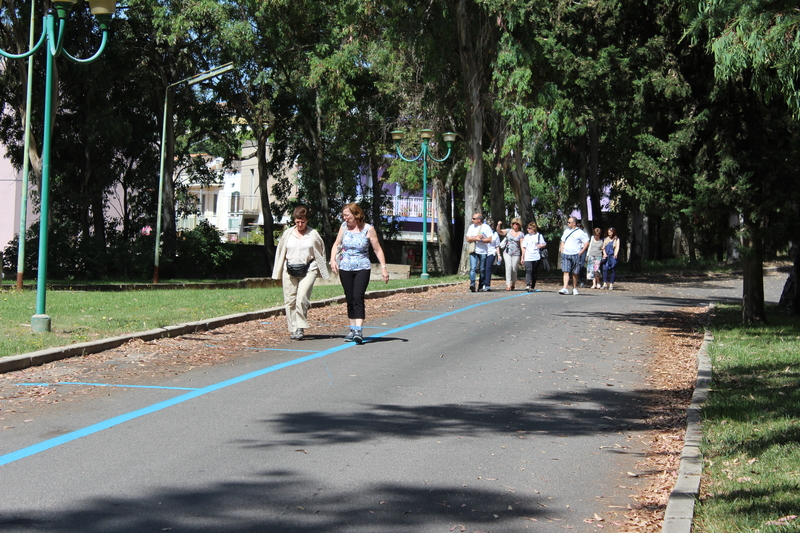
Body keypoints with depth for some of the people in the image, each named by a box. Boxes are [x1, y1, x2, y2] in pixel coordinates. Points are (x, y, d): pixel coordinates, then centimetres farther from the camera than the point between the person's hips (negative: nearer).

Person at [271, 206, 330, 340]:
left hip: (308, 270, -3)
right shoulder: (288, 233, 9)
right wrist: (278, 273, 13)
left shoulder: (313, 234, 3)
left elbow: (320, 254, 11)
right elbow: (280, 253, 14)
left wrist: (323, 272, 10)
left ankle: (300, 328, -9)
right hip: (290, 271, 3)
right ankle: (293, 329, 9)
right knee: (290, 300, 1)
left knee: (301, 299, -16)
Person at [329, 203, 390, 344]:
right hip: (345, 268, 4)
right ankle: (352, 329, 17)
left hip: (362, 268, -4)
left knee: (358, 297, -18)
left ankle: (359, 330, -24)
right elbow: (336, 244, 12)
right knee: (349, 299, 8)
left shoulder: (368, 229, -6)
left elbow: (377, 249, -1)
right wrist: (333, 260, -4)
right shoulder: (344, 226, 5)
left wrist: (383, 267, -5)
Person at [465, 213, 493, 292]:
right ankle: (472, 284, -25)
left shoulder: (486, 227, 1)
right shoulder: (471, 227, 13)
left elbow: (489, 239, -6)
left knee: (482, 270, 3)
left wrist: (480, 239, -13)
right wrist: (477, 237, -9)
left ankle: (481, 286, 12)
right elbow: (468, 239, 5)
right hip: (473, 251, 2)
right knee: (473, 268, -14)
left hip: (483, 251, -2)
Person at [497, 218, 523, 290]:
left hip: (516, 254, 0)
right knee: (509, 267, -16)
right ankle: (508, 284, -20)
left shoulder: (520, 234, 4)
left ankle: (513, 284, 19)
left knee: (514, 269, 1)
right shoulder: (508, 231, 10)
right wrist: (499, 225, -21)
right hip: (507, 252, 0)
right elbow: (499, 231, 0)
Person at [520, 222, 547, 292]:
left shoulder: (539, 235, 6)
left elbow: (544, 244, 12)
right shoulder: (527, 237, 11)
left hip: (536, 257, 0)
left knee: (534, 272, 6)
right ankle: (527, 285, -30)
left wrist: (540, 245, -11)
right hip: (528, 257, 0)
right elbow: (524, 247, 14)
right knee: (528, 271, -17)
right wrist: (522, 257, 10)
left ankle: (532, 287, 16)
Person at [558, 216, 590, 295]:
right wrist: (561, 250, 12)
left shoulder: (580, 232, -5)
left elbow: (587, 242, -5)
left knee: (575, 273, 4)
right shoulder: (566, 231, 15)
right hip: (565, 254, 4)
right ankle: (565, 288, -13)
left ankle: (575, 288, 15)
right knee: (566, 271, -7)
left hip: (575, 255, -4)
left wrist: (581, 252, -10)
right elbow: (563, 241, 26)